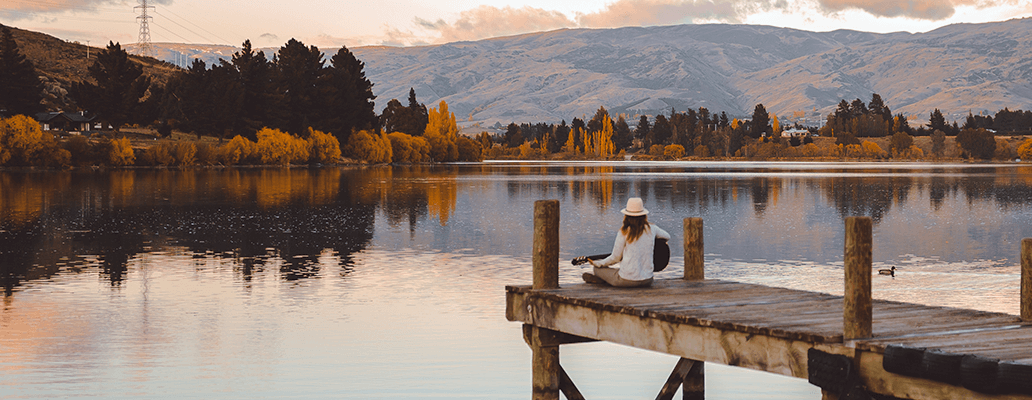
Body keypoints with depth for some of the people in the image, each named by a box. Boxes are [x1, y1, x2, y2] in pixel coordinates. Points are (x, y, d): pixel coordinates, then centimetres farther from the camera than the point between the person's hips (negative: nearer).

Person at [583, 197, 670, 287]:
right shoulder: (651, 229, 0)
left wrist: (597, 263, 12)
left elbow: (615, 258, -3)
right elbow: (667, 237, 21)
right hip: (647, 281, 3)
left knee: (597, 269, 20)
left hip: (627, 281, -3)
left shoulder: (624, 232, -10)